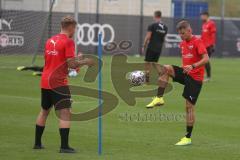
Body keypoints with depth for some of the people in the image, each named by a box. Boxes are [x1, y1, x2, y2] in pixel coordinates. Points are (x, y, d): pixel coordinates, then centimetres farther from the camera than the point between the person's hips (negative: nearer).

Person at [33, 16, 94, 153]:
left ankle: (37, 143, 26)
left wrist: (75, 59, 23)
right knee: (65, 113, -7)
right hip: (59, 83, -8)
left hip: (45, 81, 8)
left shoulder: (50, 40, 13)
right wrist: (85, 62, 1)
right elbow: (72, 64, -16)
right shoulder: (68, 41, -10)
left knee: (44, 111, 20)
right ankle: (64, 146, -14)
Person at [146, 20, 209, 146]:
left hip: (195, 77, -7)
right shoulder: (182, 44, 13)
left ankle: (188, 138, 3)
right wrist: (184, 68, 17)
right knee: (166, 68, -19)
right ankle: (159, 98, -19)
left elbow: (206, 59, -21)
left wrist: (192, 66, -32)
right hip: (185, 73, 7)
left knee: (189, 107, -5)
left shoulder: (197, 42, -12)